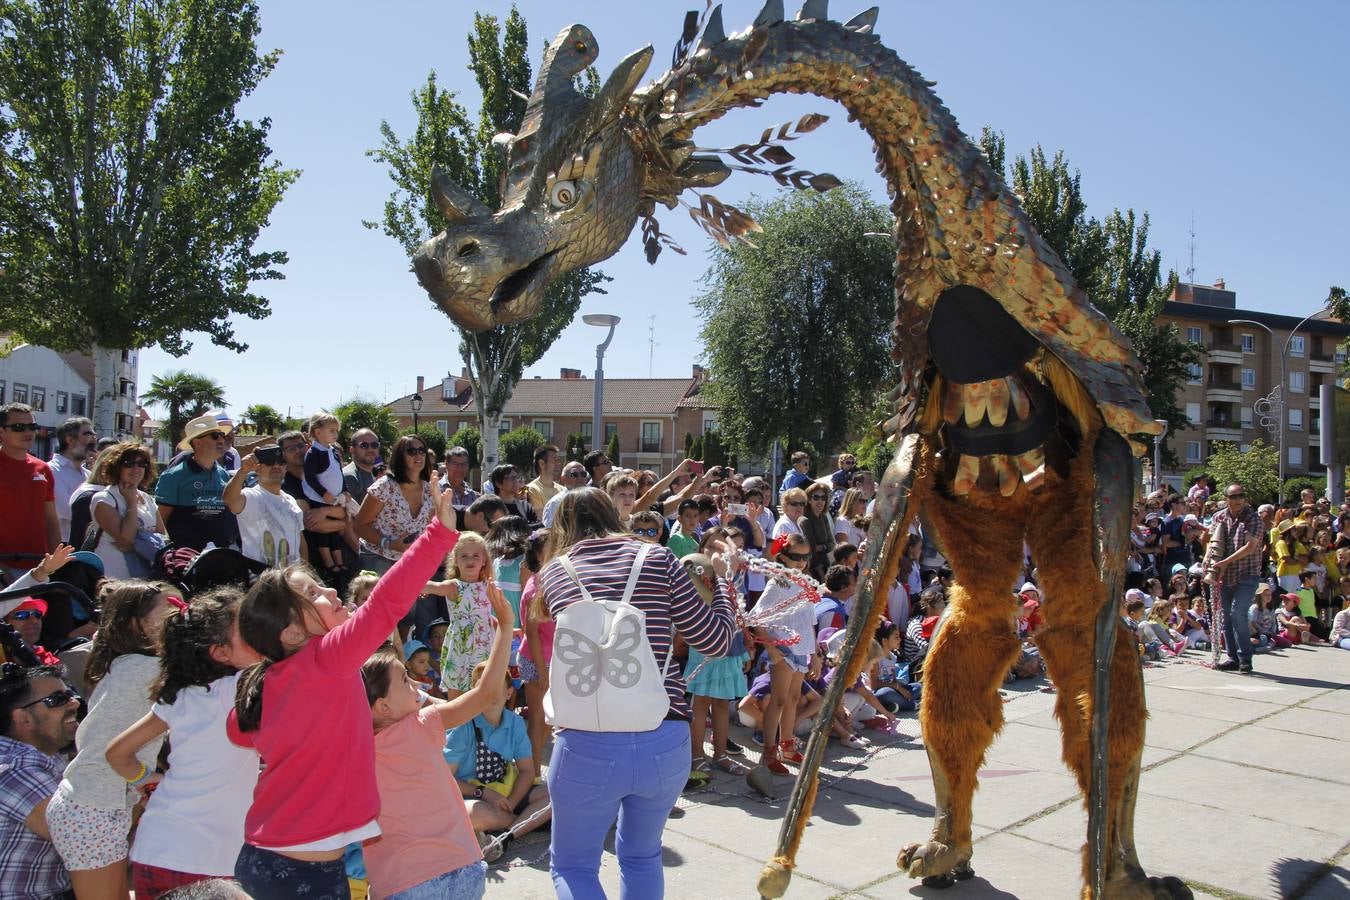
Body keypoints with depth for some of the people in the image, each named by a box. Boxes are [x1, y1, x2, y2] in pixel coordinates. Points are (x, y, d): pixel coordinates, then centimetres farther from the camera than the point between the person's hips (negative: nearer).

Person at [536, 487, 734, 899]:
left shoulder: (553, 571, 8)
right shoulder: (658, 558, 3)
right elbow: (716, 640, 6)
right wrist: (721, 582, 22)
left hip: (587, 744, -1)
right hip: (665, 741, 1)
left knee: (571, 864, 21)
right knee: (642, 856, 27)